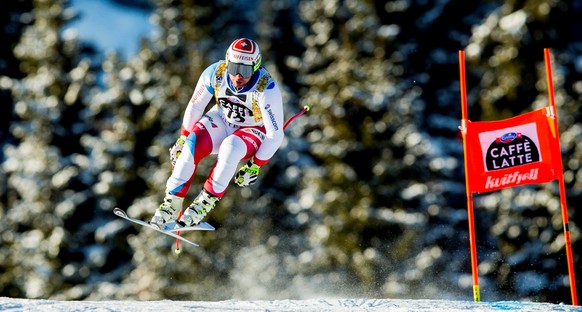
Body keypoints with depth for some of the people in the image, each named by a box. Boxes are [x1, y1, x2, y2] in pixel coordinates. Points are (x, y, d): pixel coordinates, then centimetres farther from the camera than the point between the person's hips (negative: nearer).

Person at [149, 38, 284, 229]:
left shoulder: (267, 89, -32)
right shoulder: (215, 73, -22)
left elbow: (275, 134, -23)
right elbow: (195, 107, -4)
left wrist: (255, 166, -20)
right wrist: (183, 138, 2)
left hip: (254, 132, -3)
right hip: (222, 120, 3)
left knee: (231, 147, -36)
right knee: (192, 144, -26)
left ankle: (205, 203, -22)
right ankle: (172, 204, -16)